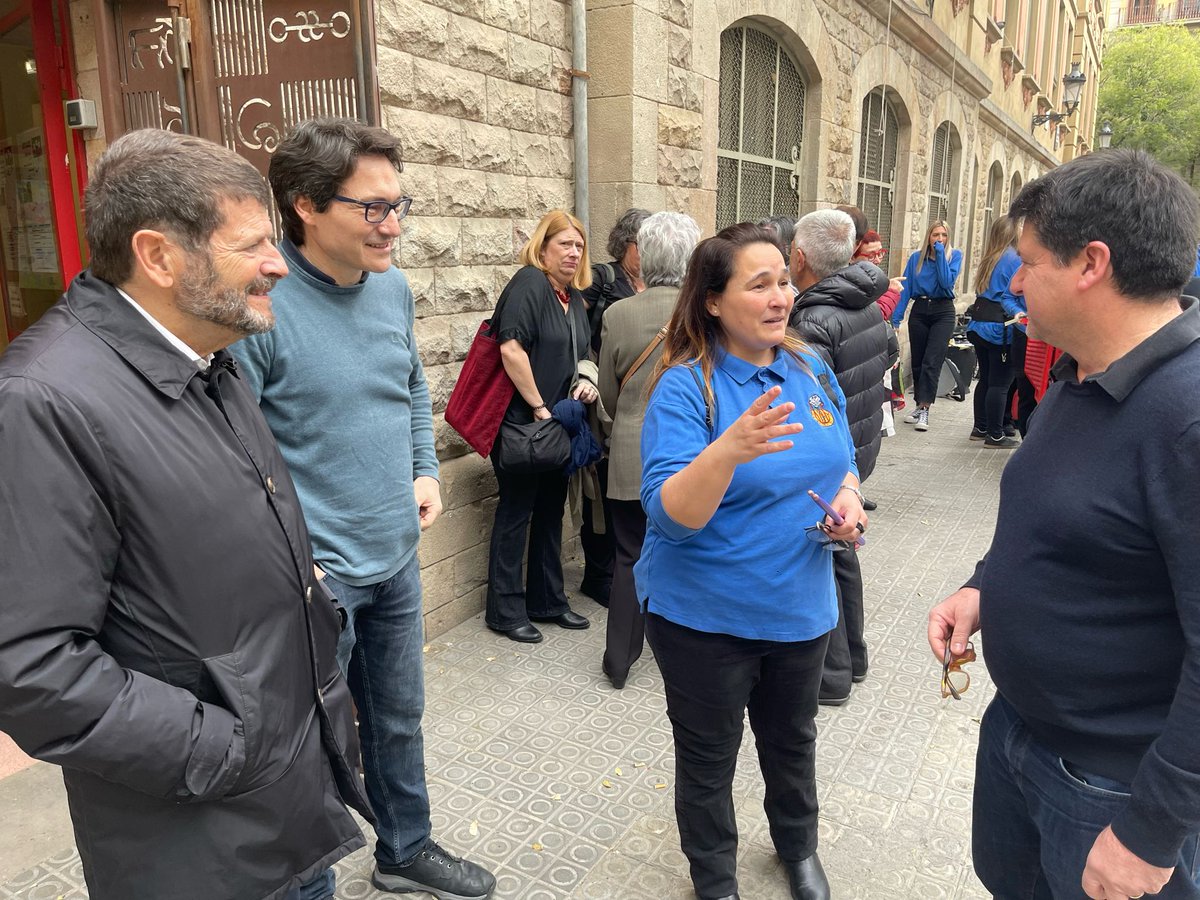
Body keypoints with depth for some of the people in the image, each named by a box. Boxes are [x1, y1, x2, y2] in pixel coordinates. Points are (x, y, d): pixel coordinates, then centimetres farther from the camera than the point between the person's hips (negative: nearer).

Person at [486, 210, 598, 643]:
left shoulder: (575, 298, 13)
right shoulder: (529, 283, -13)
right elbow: (511, 348, -24)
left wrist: (587, 381, 2)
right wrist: (538, 406, -20)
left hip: (557, 425, 9)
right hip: (521, 422, -8)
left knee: (551, 511, 15)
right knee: (516, 512, 1)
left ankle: (547, 601, 28)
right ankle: (505, 611, 14)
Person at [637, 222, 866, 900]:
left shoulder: (812, 370, -1)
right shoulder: (685, 387, -20)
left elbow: (841, 461, 12)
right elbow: (671, 516, -29)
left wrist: (849, 498, -10)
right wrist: (729, 450, -46)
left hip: (801, 606, 6)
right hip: (706, 615, -5)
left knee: (793, 739, 28)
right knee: (708, 761, 16)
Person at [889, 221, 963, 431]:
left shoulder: (954, 255, 1)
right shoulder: (916, 258, 4)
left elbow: (947, 282, -14)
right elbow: (905, 288, 1)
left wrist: (940, 254, -15)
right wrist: (896, 317, -5)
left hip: (943, 312, -3)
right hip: (919, 310, 3)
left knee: (931, 363, -12)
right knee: (917, 362, 9)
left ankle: (924, 410, -12)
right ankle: (919, 406, 22)